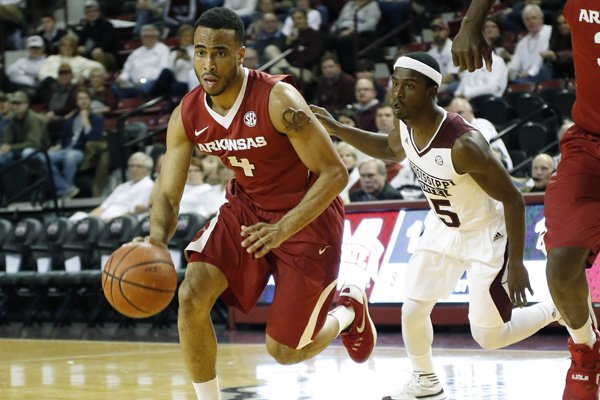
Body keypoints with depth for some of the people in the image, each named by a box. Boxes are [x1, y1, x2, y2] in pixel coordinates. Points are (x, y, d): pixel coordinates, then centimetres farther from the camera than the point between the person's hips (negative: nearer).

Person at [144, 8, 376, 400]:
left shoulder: (278, 100, -29)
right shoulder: (187, 116, -12)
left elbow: (335, 173, -26)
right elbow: (167, 194, -6)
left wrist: (281, 229, -37)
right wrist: (156, 242, -28)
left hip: (308, 213, -5)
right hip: (248, 206, 5)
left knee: (284, 350, 1)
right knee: (192, 296, -19)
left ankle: (349, 311, 34)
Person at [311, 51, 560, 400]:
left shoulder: (464, 144, -37)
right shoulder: (405, 128, -14)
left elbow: (513, 200, -27)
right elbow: (388, 149, 14)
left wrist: (516, 263, -23)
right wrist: (336, 129, 2)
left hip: (486, 236, -7)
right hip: (443, 229, 7)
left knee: (489, 337, -2)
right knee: (412, 311, 7)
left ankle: (558, 310, 23)